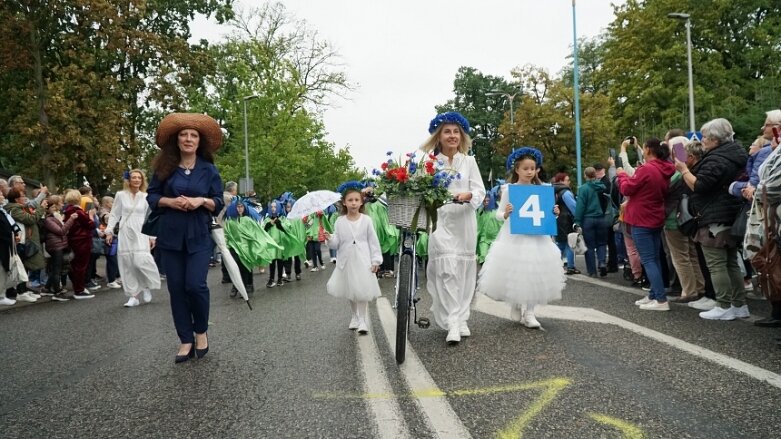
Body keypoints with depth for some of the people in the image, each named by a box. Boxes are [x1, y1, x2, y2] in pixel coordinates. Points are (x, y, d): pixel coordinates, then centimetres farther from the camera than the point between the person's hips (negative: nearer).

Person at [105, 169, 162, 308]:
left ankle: (146, 287, 9)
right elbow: (114, 214, 9)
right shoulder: (121, 195, 5)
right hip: (125, 234, 1)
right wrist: (109, 231, 3)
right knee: (127, 265, 1)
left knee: (141, 262, -17)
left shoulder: (146, 197, 4)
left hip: (141, 234, -1)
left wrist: (152, 236, 3)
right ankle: (133, 296, 9)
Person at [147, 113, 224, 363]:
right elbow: (151, 197, 7)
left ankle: (201, 332, 14)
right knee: (176, 288, 3)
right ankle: (186, 341, 14)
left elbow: (219, 202, 4)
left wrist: (201, 201, -15)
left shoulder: (209, 169, 3)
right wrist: (170, 201, -11)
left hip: (199, 236, -1)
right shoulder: (164, 167, 4)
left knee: (195, 285, -12)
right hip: (170, 236, 2)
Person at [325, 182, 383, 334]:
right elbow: (336, 244, 0)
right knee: (350, 291, 15)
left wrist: (376, 260, -5)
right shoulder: (340, 221, -2)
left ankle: (362, 320, 9)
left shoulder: (366, 220, -5)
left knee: (363, 291, -3)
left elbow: (373, 241, -2)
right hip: (346, 261, 2)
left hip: (363, 261, -2)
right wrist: (330, 239, -21)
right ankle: (355, 317, 33)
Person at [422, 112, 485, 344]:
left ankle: (461, 319, 20)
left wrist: (468, 196, -17)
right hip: (440, 220, -3)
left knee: (464, 270, 7)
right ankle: (452, 323, -9)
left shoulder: (469, 161, 8)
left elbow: (480, 190, 3)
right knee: (446, 269, -12)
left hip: (464, 222, 3)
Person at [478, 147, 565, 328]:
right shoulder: (509, 189, -2)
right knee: (516, 272, 0)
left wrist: (554, 213, -6)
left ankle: (528, 311, 9)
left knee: (533, 272, 1)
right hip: (514, 236, -3)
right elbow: (498, 213, 0)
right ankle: (518, 308, 18)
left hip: (536, 236, 3)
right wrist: (505, 214, -21)